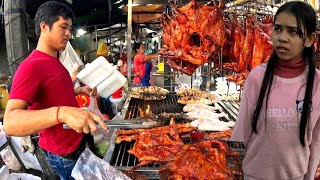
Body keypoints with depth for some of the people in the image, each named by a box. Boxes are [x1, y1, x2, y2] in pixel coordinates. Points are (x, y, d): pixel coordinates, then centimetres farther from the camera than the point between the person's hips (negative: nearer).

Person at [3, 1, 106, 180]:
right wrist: (62, 113, -51)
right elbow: (10, 123, -37)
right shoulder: (31, 66, -24)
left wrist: (80, 90, 8)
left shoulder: (54, 62, 6)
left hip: (77, 141, 9)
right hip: (63, 153, -8)